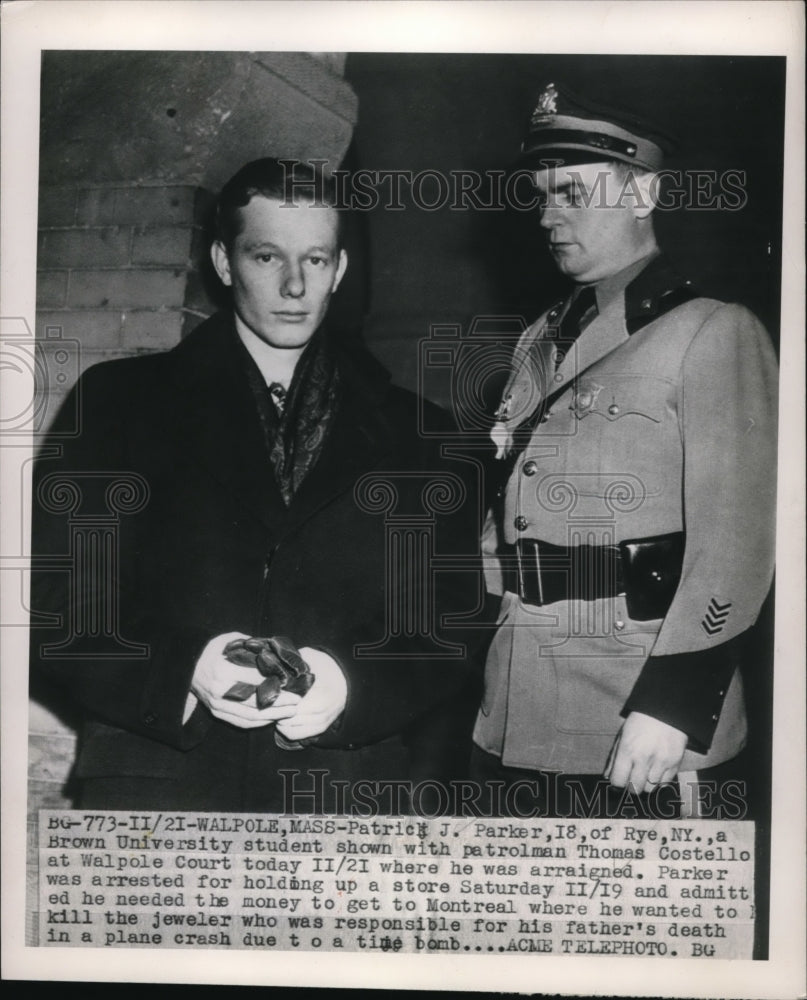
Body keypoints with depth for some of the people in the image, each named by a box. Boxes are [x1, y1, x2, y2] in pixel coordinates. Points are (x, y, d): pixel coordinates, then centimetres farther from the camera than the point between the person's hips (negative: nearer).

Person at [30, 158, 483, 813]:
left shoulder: (416, 434, 11)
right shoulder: (119, 402, 10)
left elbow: (458, 631, 9)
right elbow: (52, 605, 5)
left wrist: (353, 686, -10)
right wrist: (180, 673, -11)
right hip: (155, 790, -1)